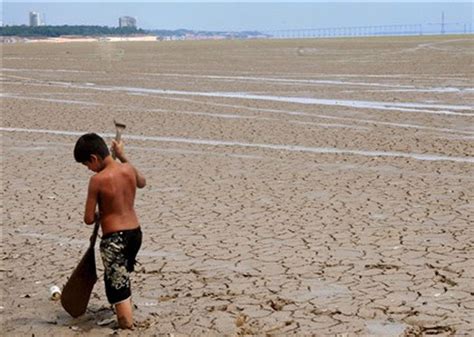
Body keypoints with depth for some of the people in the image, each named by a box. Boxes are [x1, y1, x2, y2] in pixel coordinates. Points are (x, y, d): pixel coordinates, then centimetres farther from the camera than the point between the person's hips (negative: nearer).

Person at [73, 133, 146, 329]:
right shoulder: (129, 169, -1)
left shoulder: (97, 180, -17)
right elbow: (142, 183, 26)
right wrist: (122, 156, 27)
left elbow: (89, 219, -12)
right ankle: (127, 319, 41)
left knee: (117, 287, 1)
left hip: (114, 238, -7)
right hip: (135, 233, 7)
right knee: (123, 280, 28)